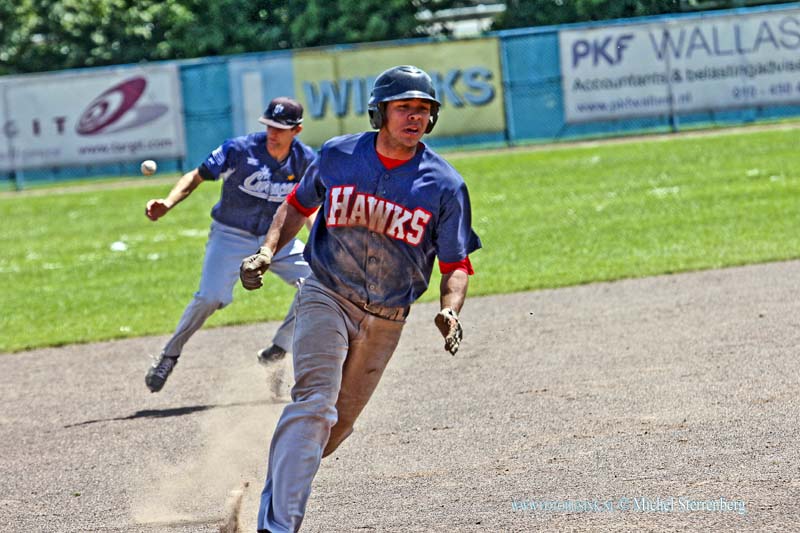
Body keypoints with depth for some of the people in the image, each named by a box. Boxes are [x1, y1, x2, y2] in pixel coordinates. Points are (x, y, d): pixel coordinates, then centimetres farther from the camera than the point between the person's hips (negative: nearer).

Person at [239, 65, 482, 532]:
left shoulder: (445, 186, -8)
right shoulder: (338, 157, -5)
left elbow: (456, 264, -3)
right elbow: (298, 205, 13)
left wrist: (450, 310, -22)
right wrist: (267, 252, -2)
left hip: (385, 320, 2)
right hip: (327, 298, -2)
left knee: (340, 420, 10)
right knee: (315, 403, -20)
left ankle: (279, 488, 36)